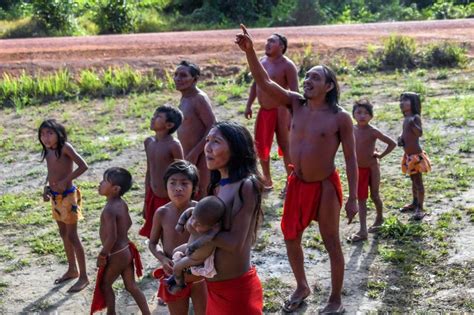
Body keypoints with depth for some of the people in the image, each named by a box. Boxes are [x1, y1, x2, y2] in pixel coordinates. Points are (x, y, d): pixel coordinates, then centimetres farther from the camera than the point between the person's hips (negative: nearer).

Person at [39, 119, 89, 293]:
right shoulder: (48, 150, 4)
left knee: (72, 236, -4)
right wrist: (46, 188, 2)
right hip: (55, 197, 8)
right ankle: (72, 270, 32)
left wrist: (65, 181, -23)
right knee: (64, 234, 17)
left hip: (68, 196, -8)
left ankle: (83, 276, 4)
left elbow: (83, 166, -24)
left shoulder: (65, 147, -17)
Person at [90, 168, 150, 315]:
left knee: (105, 285, 15)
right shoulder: (122, 204, 1)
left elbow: (111, 237, -31)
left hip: (116, 256, -8)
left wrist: (102, 255, -19)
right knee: (131, 286, 16)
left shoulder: (109, 210, -26)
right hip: (126, 251, 8)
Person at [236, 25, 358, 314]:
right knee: (291, 238, 17)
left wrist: (353, 198, -11)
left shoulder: (340, 117, -12)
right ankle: (302, 287, 41)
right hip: (297, 184, 5)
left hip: (325, 187, -5)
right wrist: (250, 51, -25)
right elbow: (265, 82, -11)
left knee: (332, 244, 8)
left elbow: (351, 159, -9)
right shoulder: (296, 104, -1)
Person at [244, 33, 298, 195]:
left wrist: (292, 116, -22)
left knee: (285, 147, 1)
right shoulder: (261, 62, 9)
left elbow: (294, 93, -16)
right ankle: (267, 180, 29)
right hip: (263, 111, 7)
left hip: (280, 111, -7)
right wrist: (249, 105, 11)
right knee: (260, 145, 13)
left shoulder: (287, 66, -13)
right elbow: (255, 85, 18)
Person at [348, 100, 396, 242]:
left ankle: (379, 218, 39)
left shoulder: (373, 131, -17)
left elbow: (392, 143, -16)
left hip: (371, 167, -5)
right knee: (361, 199, 4)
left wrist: (380, 155, -11)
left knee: (374, 196, 11)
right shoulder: (352, 129, -2)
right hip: (358, 169, 5)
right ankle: (363, 231, 6)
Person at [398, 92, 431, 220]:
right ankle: (415, 203, 34)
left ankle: (420, 208, -3)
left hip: (416, 155, -9)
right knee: (413, 180, 21)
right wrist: (401, 138, 3)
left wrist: (413, 124, -42)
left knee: (418, 181, -5)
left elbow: (420, 133, -28)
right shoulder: (405, 119, 9)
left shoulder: (416, 117, -16)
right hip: (408, 155, 9)